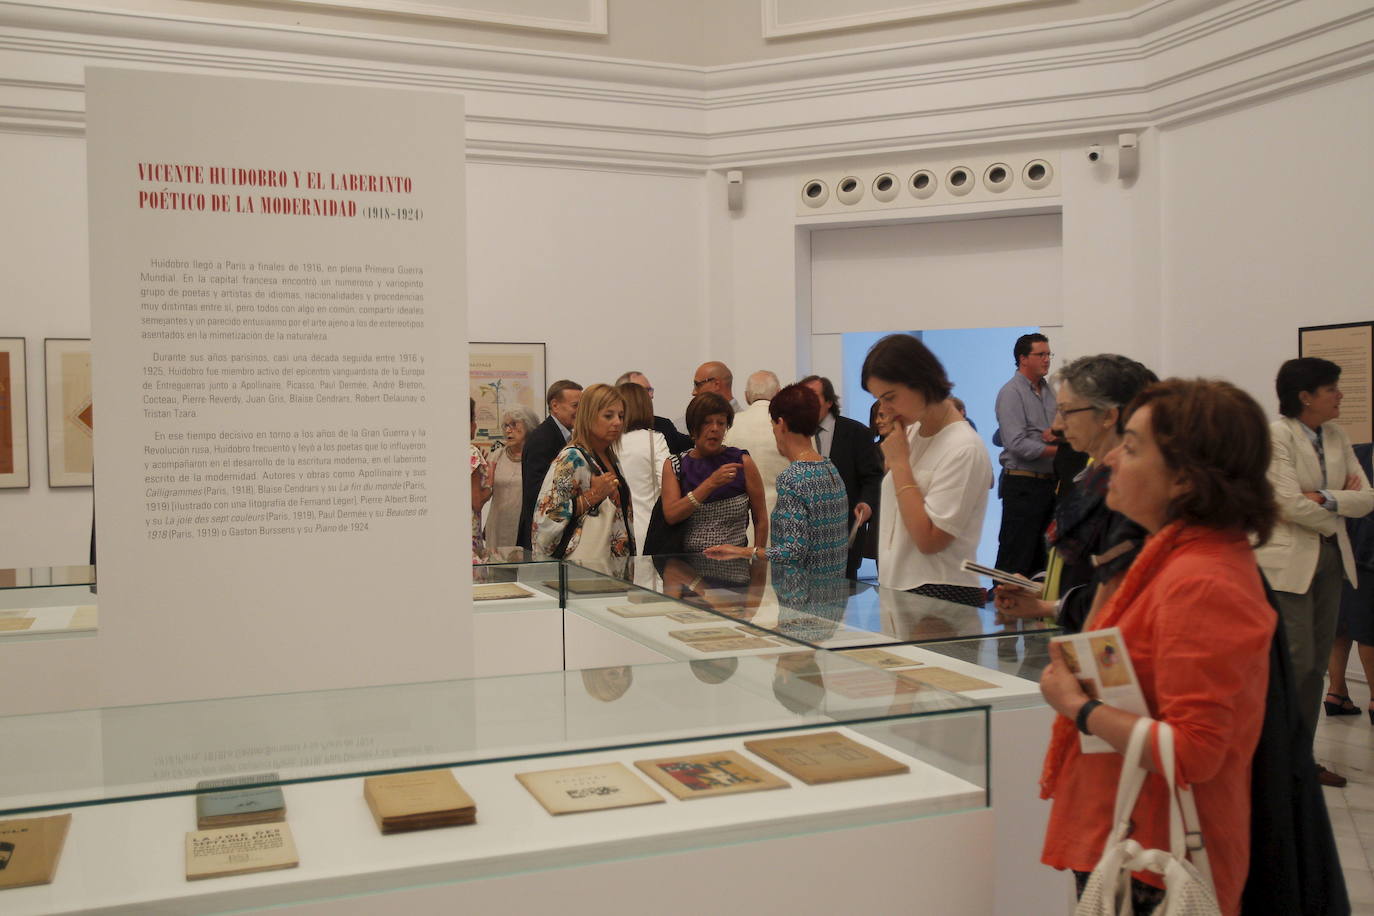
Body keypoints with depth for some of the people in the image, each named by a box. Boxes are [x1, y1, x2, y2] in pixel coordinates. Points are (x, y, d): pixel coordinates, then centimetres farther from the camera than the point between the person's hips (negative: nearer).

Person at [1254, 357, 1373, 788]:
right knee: (1295, 662, -7)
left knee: (1316, 663, 10)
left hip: (1329, 558, 7)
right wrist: (1338, 510, -2)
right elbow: (1291, 504, -18)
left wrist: (1323, 500, -13)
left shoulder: (1336, 438, 11)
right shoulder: (1277, 435, -10)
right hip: (1288, 560, -7)